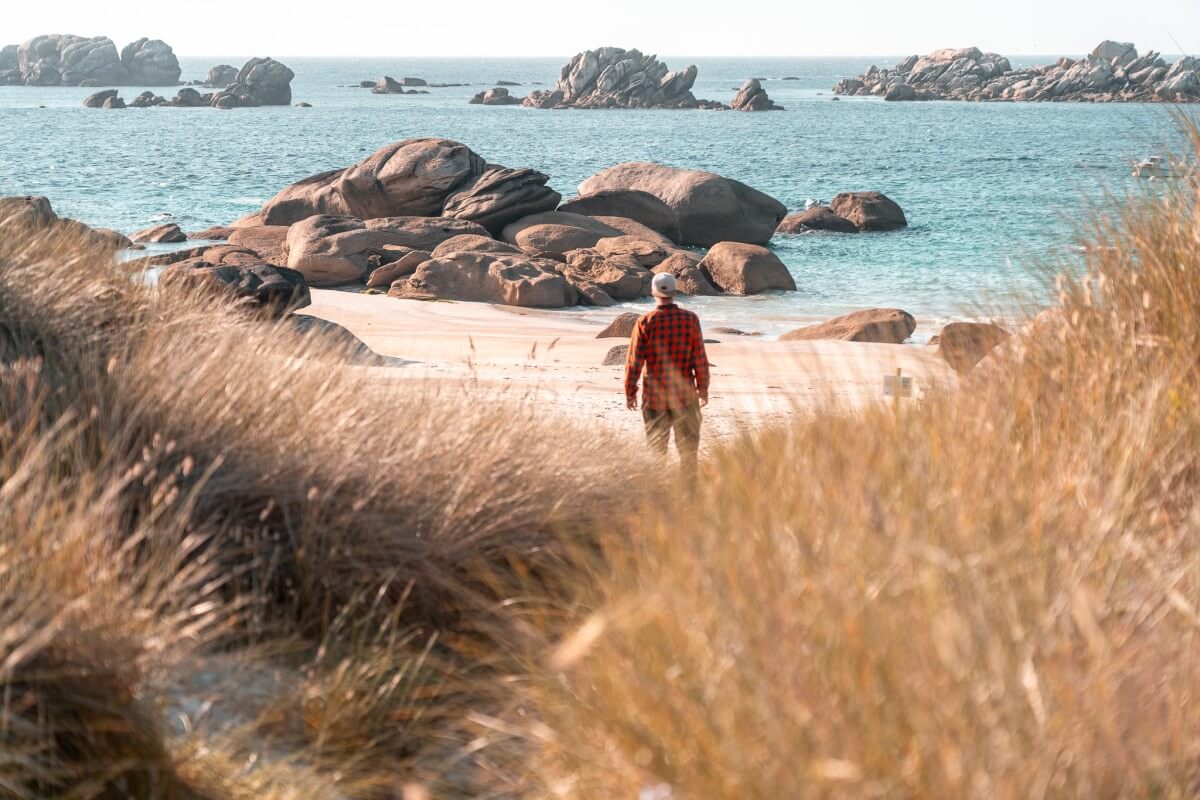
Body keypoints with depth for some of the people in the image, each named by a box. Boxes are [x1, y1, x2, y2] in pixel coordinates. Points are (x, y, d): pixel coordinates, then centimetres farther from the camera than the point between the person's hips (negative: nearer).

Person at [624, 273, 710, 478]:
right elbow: (700, 358, -5)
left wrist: (630, 392, 3)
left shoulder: (645, 323, -9)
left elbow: (634, 361, -7)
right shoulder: (690, 319, -7)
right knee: (688, 445, 11)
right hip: (685, 393, 0)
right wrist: (703, 388, 6)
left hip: (655, 395, 0)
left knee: (657, 447, 10)